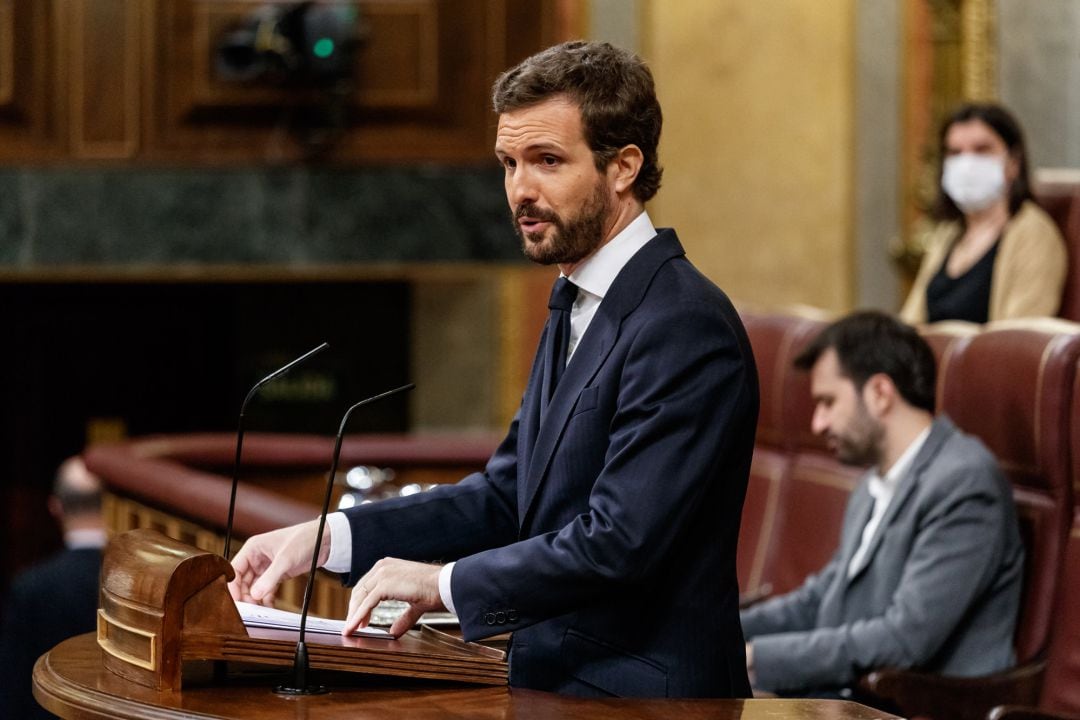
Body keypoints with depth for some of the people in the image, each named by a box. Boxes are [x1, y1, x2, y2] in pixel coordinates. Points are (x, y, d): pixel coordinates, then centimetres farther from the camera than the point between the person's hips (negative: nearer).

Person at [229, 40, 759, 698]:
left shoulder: (685, 327, -15)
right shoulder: (576, 307, 17)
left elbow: (618, 542, -20)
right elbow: (507, 496, 17)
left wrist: (445, 582, -11)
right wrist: (328, 539, 6)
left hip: (637, 695, -8)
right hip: (556, 683, 8)